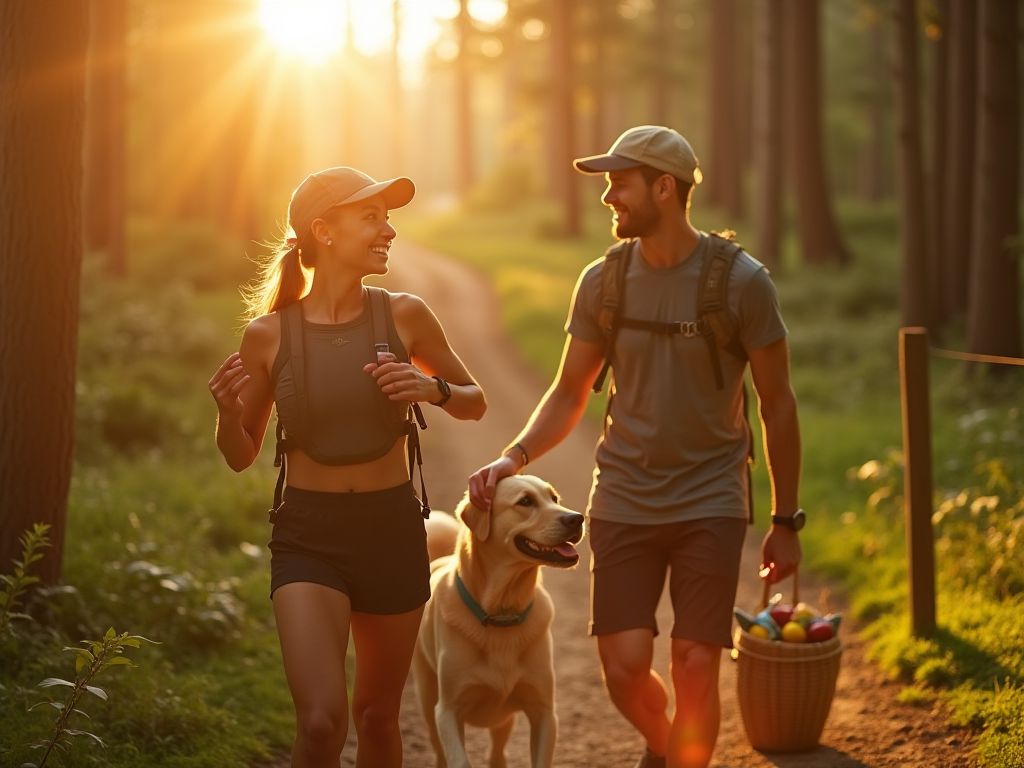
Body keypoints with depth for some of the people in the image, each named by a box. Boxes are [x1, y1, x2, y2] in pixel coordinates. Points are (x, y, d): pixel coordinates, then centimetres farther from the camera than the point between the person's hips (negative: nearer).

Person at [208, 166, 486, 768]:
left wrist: (434, 389, -12)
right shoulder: (269, 334, -7)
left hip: (392, 531, 2)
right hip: (308, 536, -2)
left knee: (378, 715, 15)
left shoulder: (404, 316, -5)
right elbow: (242, 456, 4)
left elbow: (475, 403, 9)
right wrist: (229, 412, -17)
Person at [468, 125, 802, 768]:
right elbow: (569, 394, 9)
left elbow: (778, 405, -1)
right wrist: (514, 457, -10)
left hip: (710, 504, -2)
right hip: (624, 499, 2)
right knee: (625, 668, -5)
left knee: (695, 670, -6)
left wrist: (786, 522, 1)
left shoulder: (741, 282, -8)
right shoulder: (603, 282, 1)